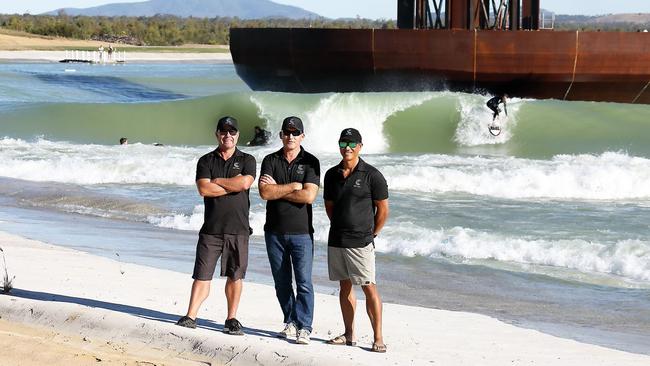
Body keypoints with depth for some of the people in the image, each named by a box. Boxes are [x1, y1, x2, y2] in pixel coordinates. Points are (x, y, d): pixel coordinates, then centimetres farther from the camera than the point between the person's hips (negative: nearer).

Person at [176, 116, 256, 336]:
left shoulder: (247, 160, 7)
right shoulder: (206, 161, 9)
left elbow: (245, 183, -14)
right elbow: (204, 189, -8)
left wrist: (217, 181, -5)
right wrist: (233, 185, -8)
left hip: (238, 228, 0)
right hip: (211, 228, 0)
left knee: (235, 276, 4)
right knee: (202, 274, -2)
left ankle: (232, 320, 12)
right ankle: (191, 317, 0)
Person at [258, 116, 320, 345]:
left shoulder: (310, 162, 0)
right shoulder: (270, 161, 6)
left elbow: (309, 196, -13)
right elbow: (265, 193, -8)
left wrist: (277, 190, -8)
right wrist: (293, 186, -11)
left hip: (301, 232, -3)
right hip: (274, 232, 3)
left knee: (304, 282, -8)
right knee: (281, 283, 9)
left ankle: (303, 327, -6)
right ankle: (290, 323, 18)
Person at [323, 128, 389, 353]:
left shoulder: (371, 175, -7)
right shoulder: (332, 175, 8)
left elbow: (383, 209, -2)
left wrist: (371, 234, 2)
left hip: (360, 242, -5)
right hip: (336, 241, 5)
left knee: (369, 288, -8)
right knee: (345, 286, 11)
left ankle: (378, 338, -6)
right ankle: (349, 335, 18)